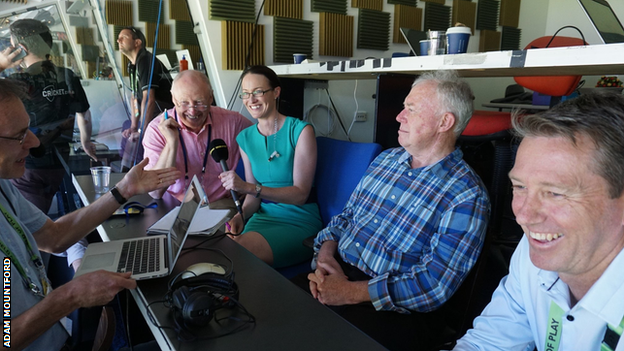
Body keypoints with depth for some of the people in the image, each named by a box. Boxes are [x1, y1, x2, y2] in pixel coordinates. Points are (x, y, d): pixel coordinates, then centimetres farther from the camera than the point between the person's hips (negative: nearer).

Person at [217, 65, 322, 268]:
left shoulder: (300, 131, -8)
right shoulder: (245, 138, 8)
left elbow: (300, 193, -14)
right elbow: (254, 196, 9)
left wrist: (249, 187, -26)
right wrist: (240, 215, -13)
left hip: (299, 221, -4)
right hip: (263, 216, 4)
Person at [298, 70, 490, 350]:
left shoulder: (467, 195, -11)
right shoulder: (386, 159, 11)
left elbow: (434, 285, -16)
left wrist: (351, 292, -20)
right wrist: (325, 253, -7)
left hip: (393, 309, -5)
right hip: (336, 274, 6)